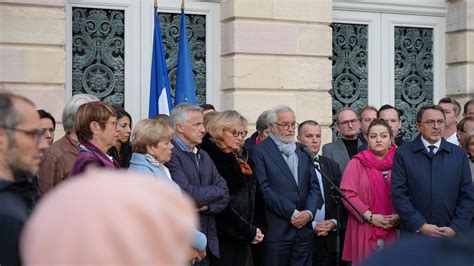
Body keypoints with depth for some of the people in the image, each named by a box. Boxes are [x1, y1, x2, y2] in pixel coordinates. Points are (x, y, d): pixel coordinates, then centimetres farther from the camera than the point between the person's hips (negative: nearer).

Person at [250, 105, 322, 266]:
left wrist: (309, 212, -6)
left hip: (304, 228, 5)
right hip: (276, 230, -5)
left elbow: (313, 186, 11)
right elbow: (265, 189, -11)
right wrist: (293, 213, -12)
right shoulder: (260, 151, -3)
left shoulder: (302, 151, 15)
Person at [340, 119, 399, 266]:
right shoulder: (356, 163, 2)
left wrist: (399, 216, -9)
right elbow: (348, 194, -5)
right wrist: (370, 216, -13)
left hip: (394, 230, 1)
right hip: (365, 230, -1)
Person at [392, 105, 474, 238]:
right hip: (414, 232, -2)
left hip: (451, 234, 2)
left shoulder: (459, 154, 4)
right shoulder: (403, 154, -2)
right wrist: (421, 226, -13)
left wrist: (456, 228, -7)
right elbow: (399, 194, -6)